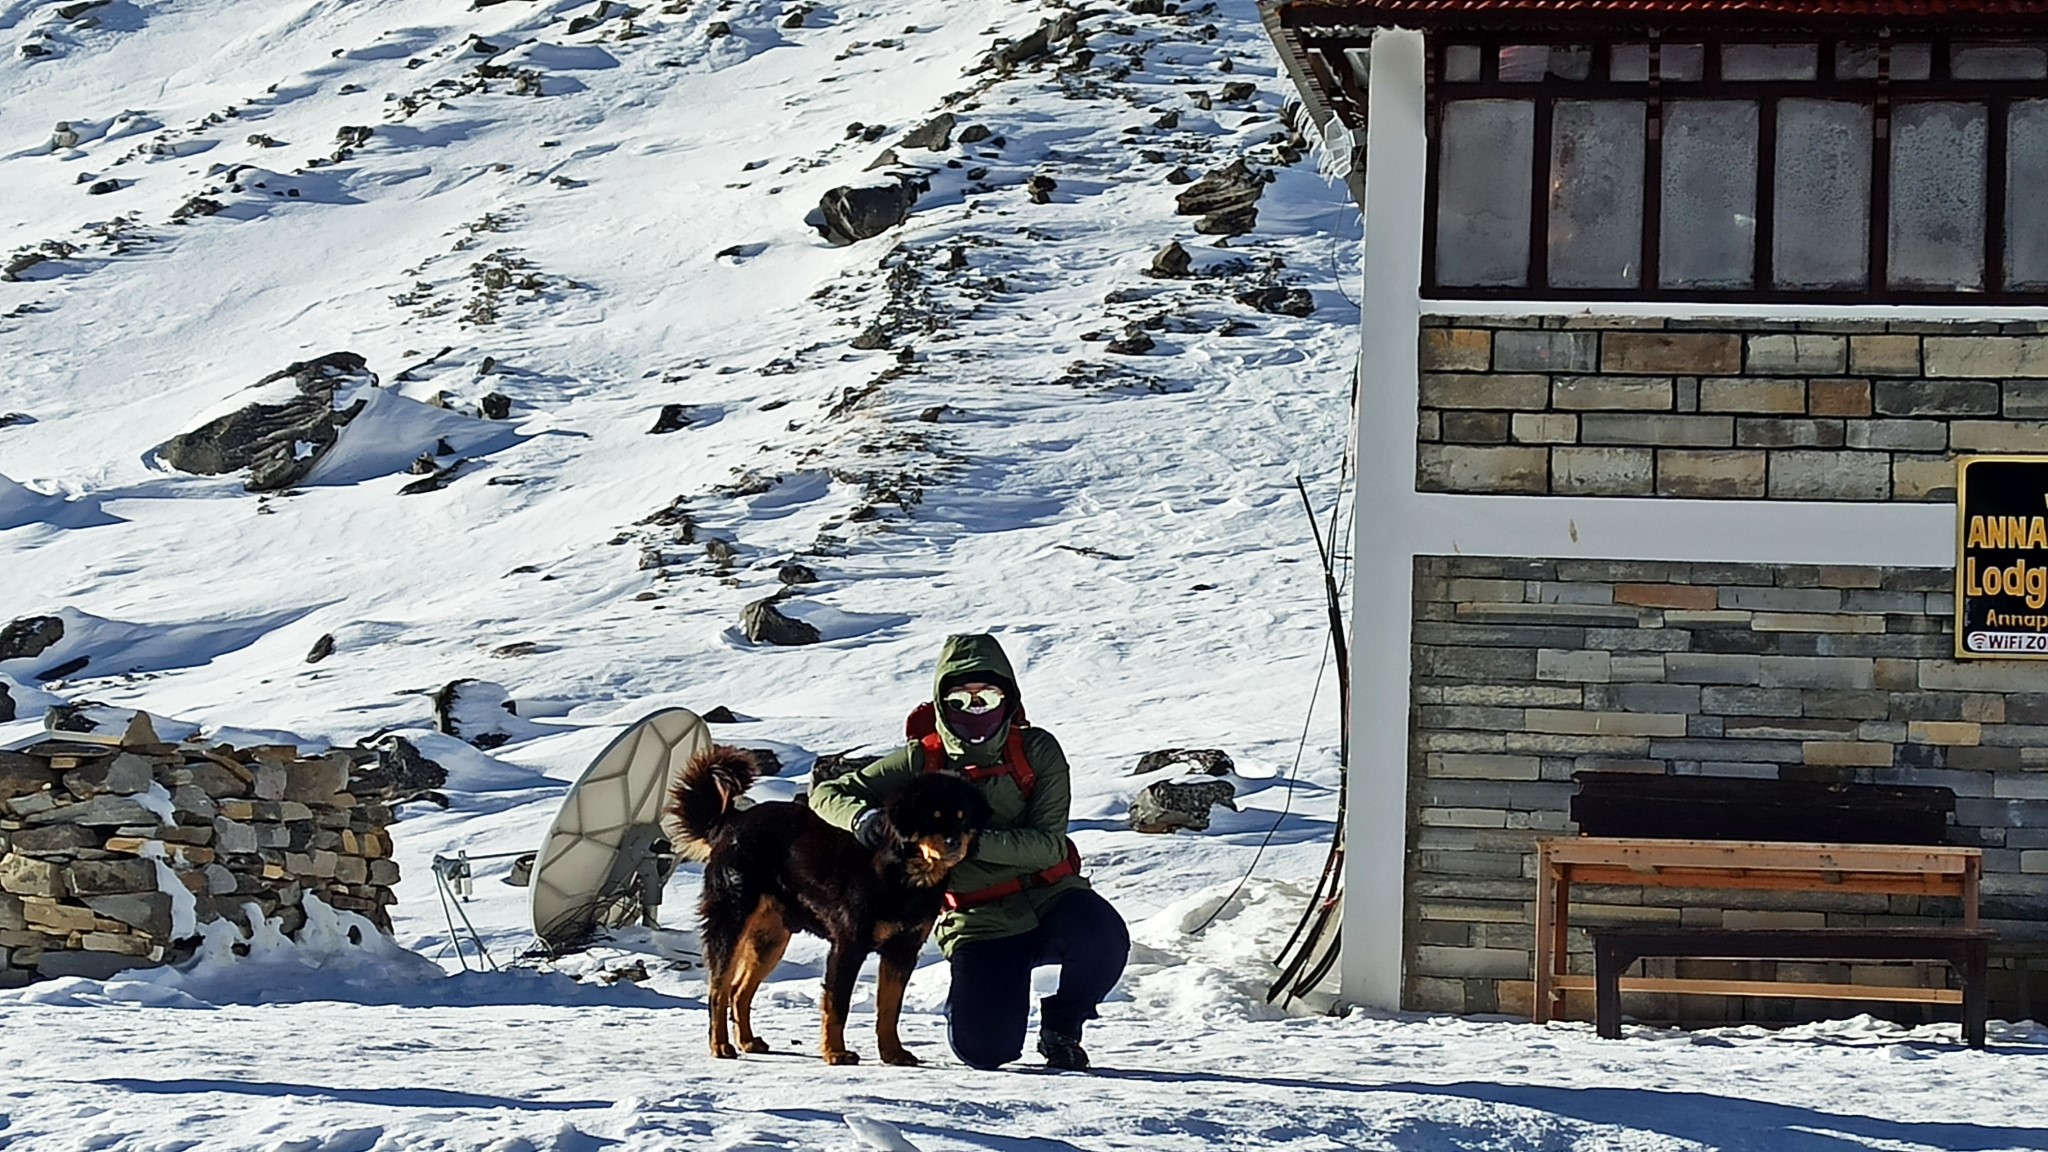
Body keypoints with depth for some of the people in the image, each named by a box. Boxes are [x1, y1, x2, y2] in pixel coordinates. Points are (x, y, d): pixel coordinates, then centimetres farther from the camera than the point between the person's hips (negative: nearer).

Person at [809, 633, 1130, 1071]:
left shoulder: (1037, 751, -4)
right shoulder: (923, 762, -1)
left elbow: (1049, 846, -13)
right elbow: (828, 793, 4)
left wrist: (971, 840, -28)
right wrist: (862, 816, -20)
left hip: (1049, 898, 0)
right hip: (980, 921, 0)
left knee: (1103, 940, -34)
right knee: (984, 1048, -20)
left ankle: (1061, 1028, 0)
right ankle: (969, 992, 20)